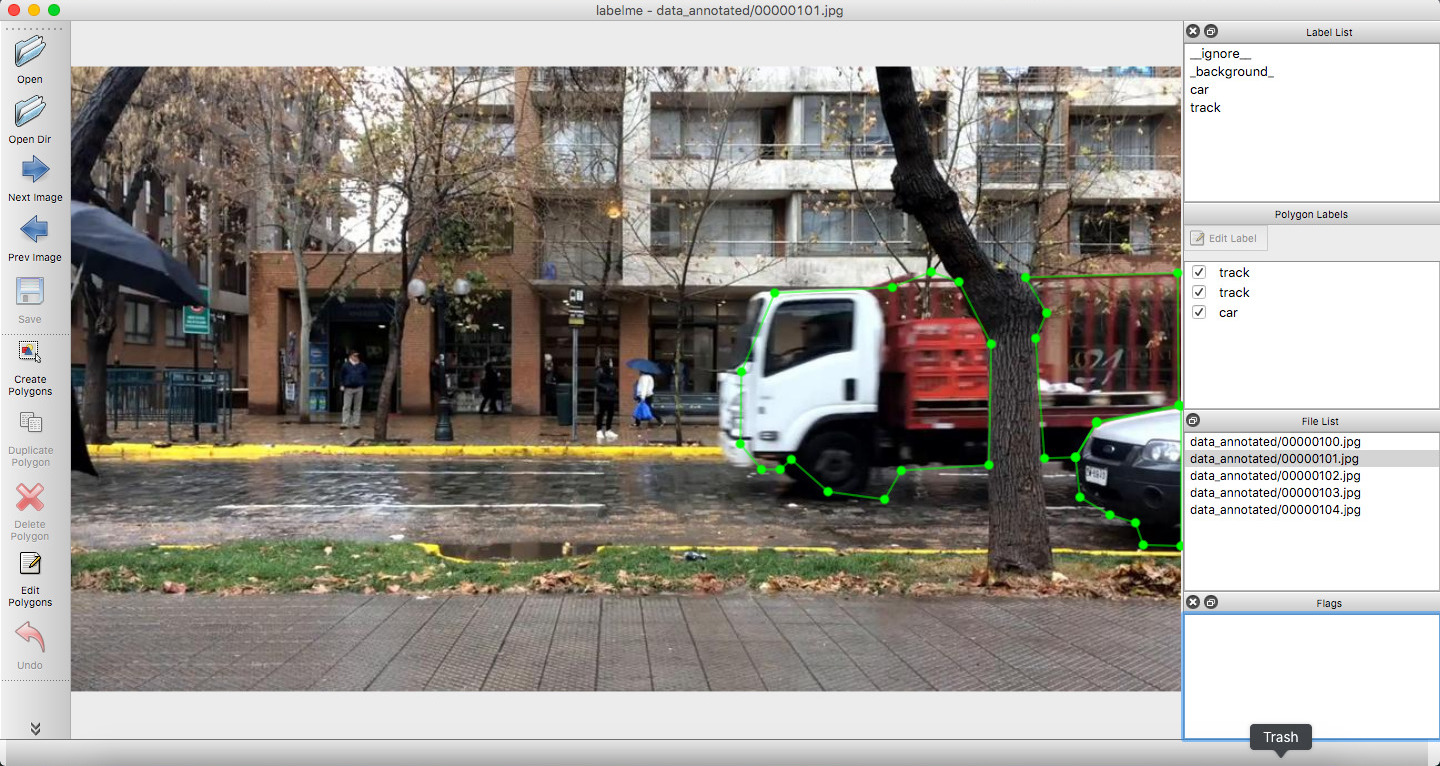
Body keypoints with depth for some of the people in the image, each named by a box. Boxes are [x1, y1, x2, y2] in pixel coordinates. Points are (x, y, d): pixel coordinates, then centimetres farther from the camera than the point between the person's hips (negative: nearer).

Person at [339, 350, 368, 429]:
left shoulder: (362, 366, 4)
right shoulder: (345, 365, -1)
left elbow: (366, 375, 16)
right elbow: (341, 376, 7)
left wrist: (362, 382, 6)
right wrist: (342, 385, 0)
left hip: (359, 388, 2)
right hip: (348, 388, -2)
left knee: (357, 407, 6)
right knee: (346, 407, -4)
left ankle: (356, 423, 13)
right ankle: (345, 423, -2)